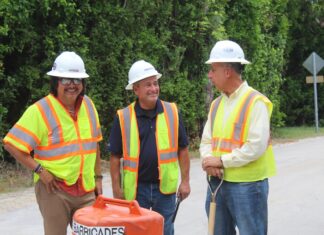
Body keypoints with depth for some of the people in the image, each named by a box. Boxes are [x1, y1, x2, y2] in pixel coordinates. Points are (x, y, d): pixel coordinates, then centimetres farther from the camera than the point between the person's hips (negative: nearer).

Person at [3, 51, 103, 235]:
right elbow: (12, 144, -12)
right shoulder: (40, 110, -11)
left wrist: (97, 177, 14)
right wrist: (40, 170, -16)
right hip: (54, 188, -5)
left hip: (86, 189, 5)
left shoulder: (88, 105, 6)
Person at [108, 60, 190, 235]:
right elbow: (115, 156, -1)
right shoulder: (123, 117, -5)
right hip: (136, 188, -1)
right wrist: (117, 188, -4)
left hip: (165, 187, 1)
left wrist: (185, 180, 1)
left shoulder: (172, 112, -1)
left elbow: (182, 149, 4)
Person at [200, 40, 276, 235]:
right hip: (217, 183, 7)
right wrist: (209, 161, -10)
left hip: (247, 185, -7)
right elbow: (206, 141, 11)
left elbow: (256, 146, -21)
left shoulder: (255, 102, -12)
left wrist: (222, 161, -17)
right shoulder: (216, 104, 12)